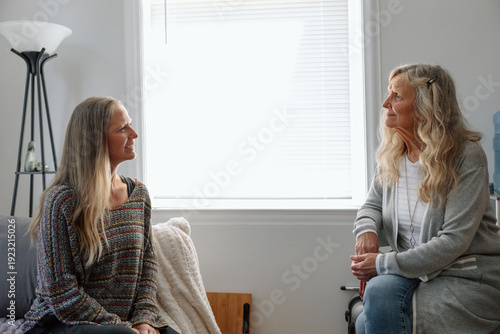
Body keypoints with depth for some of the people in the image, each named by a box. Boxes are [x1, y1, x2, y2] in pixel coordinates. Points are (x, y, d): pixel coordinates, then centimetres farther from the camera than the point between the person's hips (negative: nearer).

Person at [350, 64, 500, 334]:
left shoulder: (467, 157, -15)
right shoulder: (392, 155, 5)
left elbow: (454, 241, -20)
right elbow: (372, 205, 18)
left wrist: (384, 263, -19)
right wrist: (367, 230, -8)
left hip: (466, 278, -6)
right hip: (414, 271, 6)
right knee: (380, 289, -26)